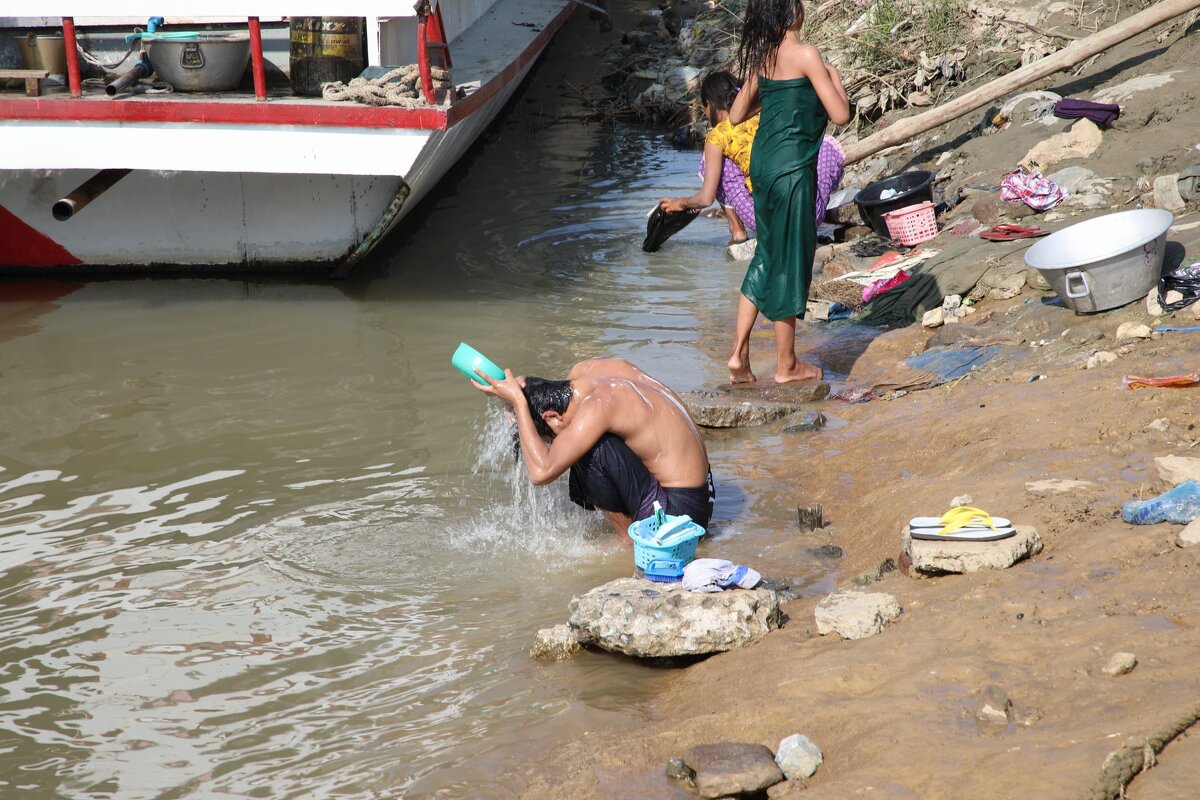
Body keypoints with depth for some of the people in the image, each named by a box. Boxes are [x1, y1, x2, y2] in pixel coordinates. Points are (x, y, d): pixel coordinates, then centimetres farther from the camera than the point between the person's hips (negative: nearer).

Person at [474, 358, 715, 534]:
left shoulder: (597, 406, -24)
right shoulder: (585, 370, 1)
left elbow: (541, 472, -29)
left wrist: (518, 402, -22)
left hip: (678, 514, -9)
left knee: (588, 449, -19)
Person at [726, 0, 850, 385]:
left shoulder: (762, 57, 8)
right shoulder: (805, 54, -14)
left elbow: (736, 115, 17)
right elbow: (840, 115, -14)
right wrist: (835, 77, 3)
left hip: (763, 161, 8)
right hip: (792, 166, -8)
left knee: (768, 255, 19)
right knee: (790, 260, 3)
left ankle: (739, 353, 16)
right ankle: (786, 365, 14)